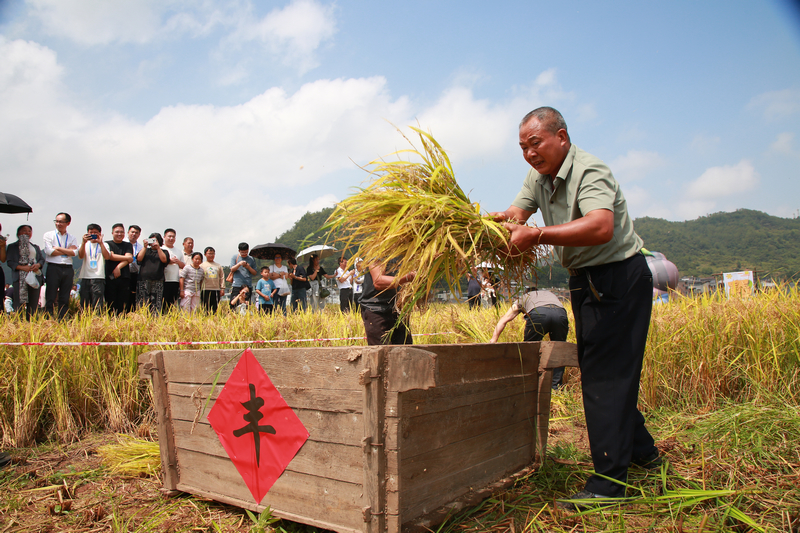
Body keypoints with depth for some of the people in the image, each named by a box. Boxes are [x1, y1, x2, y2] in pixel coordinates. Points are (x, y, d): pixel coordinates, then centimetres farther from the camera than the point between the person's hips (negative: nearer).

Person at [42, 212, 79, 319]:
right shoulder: (49, 235, 8)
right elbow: (49, 251, -7)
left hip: (68, 269, 2)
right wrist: (67, 251, -1)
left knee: (65, 299, 4)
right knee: (50, 298, -3)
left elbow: (74, 252, -3)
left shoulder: (72, 238, 14)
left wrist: (58, 248, -6)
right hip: (53, 267, -2)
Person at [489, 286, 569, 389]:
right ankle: (556, 386, 18)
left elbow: (504, 319, 31)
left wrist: (493, 340, 31)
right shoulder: (551, 294, 45)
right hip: (561, 312, 2)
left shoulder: (523, 297, 37)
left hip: (538, 314, -2)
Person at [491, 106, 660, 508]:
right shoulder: (539, 176, 8)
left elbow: (601, 227, -39)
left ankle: (609, 482, -1)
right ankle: (641, 451, 34)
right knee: (596, 368, 16)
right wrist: (503, 221, -25)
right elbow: (516, 213, -3)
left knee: (605, 375, -9)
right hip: (586, 282, 9)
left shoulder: (589, 171, -21)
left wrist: (537, 235, -41)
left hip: (619, 279, -9)